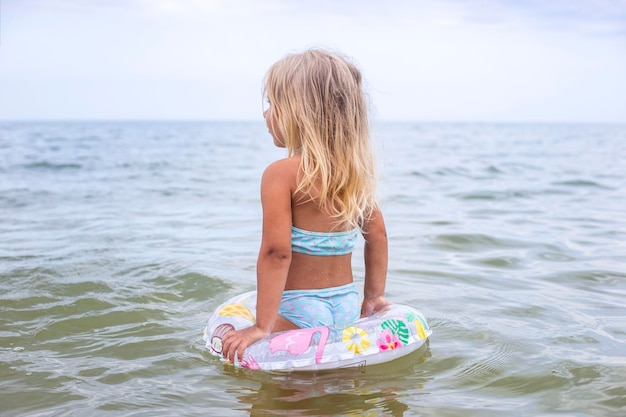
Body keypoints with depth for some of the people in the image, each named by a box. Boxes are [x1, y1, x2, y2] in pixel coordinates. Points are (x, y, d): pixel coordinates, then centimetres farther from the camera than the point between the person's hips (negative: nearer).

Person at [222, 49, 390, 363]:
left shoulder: (281, 173, -14)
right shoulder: (354, 171, 6)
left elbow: (276, 251, -20)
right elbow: (378, 234, 12)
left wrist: (262, 326, -17)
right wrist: (372, 298, 20)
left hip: (299, 312, -6)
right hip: (348, 306, 7)